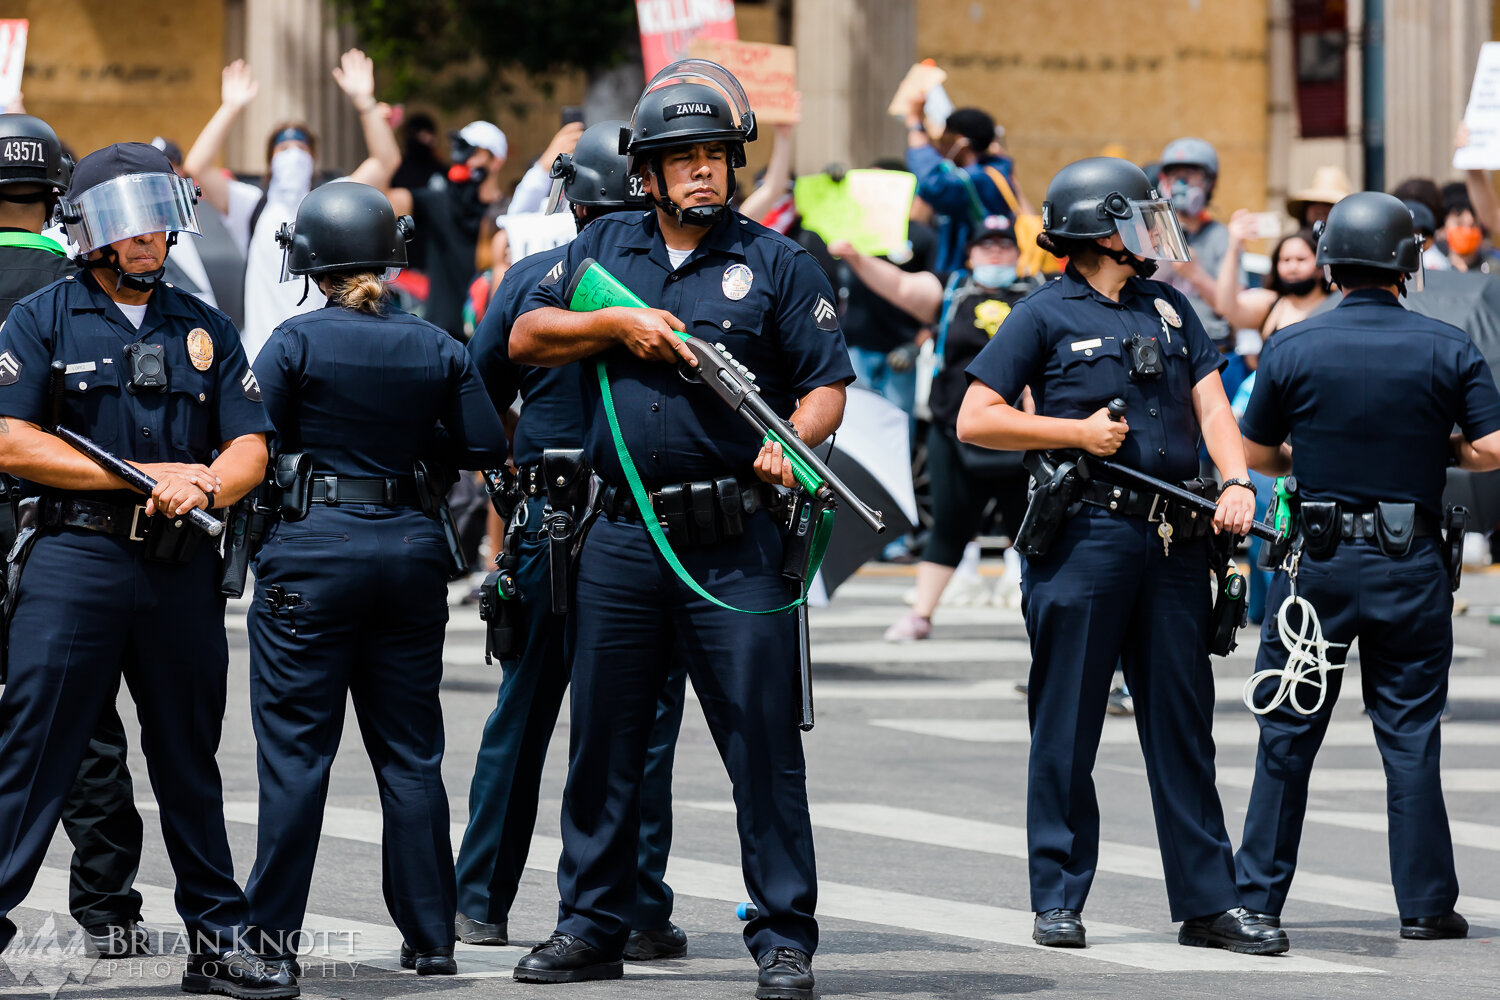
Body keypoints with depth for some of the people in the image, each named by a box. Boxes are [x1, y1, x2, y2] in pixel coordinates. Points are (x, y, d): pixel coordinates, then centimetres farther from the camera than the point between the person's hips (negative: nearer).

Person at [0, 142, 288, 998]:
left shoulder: (205, 330, 14)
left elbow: (250, 447, 10)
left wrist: (203, 487, -14)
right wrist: (149, 477, -11)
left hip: (182, 571, 4)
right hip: (74, 563, -4)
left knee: (190, 759, 11)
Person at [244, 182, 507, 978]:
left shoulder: (298, 340, -9)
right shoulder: (434, 347, 3)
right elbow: (484, 447, 6)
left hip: (313, 548, -4)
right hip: (409, 546, 4)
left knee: (296, 747, 1)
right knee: (410, 752, 9)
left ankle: (273, 932, 2)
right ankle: (430, 935, 10)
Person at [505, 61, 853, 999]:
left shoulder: (778, 263, 2)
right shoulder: (605, 250, 12)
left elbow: (826, 383, -1)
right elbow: (526, 337, 12)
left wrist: (792, 442, -21)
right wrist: (616, 325, -4)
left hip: (736, 542, -3)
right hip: (624, 536, 3)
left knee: (764, 739, -5)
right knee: (605, 738, 10)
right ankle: (593, 925, 21)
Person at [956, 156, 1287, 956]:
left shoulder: (1169, 308, 15)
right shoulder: (1045, 316, 0)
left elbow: (1209, 404, 9)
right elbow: (974, 420, -2)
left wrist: (1236, 481, -8)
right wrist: (1077, 431, -10)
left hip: (1173, 539, 5)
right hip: (1086, 535, -5)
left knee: (1183, 724, 6)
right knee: (1067, 726, 1)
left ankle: (1207, 902, 10)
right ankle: (1058, 900, 8)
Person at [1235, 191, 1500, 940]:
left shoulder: (1290, 349, -4)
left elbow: (1254, 452, 5)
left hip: (1317, 563, 0)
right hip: (1411, 568, 0)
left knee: (1287, 735, 8)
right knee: (1410, 736, 6)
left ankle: (1257, 898, 11)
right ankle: (1426, 902, 6)